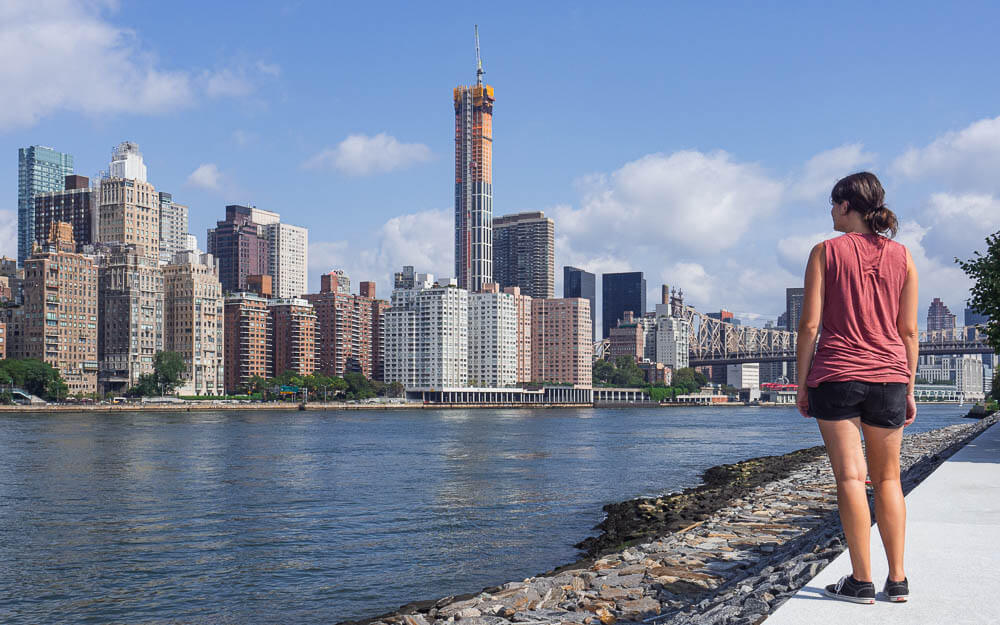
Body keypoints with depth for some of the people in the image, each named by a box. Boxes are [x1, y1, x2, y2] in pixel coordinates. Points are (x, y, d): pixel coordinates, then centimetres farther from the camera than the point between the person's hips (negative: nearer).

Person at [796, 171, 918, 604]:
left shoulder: (826, 252, -2)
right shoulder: (901, 256, 7)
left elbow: (810, 324, -5)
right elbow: (909, 332, 7)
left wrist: (802, 382, 2)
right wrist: (909, 389, 13)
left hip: (836, 376, -3)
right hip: (888, 376, 3)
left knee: (850, 477, -1)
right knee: (887, 479, 12)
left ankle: (862, 581, 1)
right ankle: (897, 580, 13)